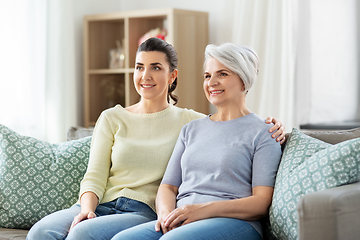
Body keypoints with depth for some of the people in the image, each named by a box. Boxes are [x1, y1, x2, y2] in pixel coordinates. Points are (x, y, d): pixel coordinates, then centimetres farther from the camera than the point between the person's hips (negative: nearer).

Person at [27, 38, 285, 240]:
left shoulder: (188, 121, 11)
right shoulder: (112, 118, 16)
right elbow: (95, 176, 9)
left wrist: (273, 128, -11)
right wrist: (87, 208, -11)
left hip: (145, 212, -2)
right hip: (102, 206, 3)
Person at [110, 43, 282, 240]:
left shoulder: (263, 133, 7)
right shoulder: (191, 129, 25)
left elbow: (262, 202, -4)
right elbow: (168, 186, 20)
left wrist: (204, 209, -17)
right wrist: (166, 213, -5)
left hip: (235, 222, -4)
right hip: (181, 222, 5)